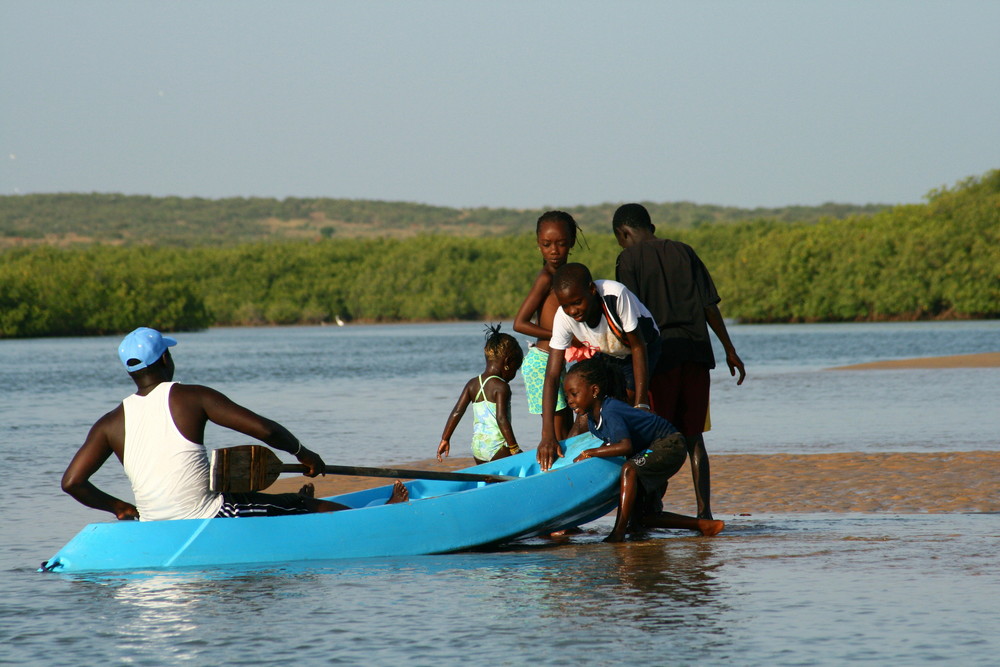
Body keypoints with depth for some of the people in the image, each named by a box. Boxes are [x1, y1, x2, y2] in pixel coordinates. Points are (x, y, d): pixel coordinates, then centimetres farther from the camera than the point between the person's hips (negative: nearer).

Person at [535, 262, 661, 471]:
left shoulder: (616, 295, -41)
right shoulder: (563, 318, -30)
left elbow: (638, 346, -29)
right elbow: (552, 375, -31)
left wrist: (640, 405, -32)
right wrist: (547, 435, -40)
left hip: (645, 348, -4)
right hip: (605, 355, 4)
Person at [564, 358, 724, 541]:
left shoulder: (610, 412, -31)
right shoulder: (592, 419, -1)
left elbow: (625, 446, -44)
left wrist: (590, 453, -36)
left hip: (670, 445, -10)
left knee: (630, 469, -38)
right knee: (641, 518, 9)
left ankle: (619, 532, -35)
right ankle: (704, 525, 17)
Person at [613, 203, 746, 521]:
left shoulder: (629, 258, 1)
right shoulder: (683, 252, 14)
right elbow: (710, 306, 11)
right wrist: (729, 349, 17)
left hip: (659, 352, -4)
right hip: (696, 351, 4)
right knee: (693, 437, 9)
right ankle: (704, 510, 4)